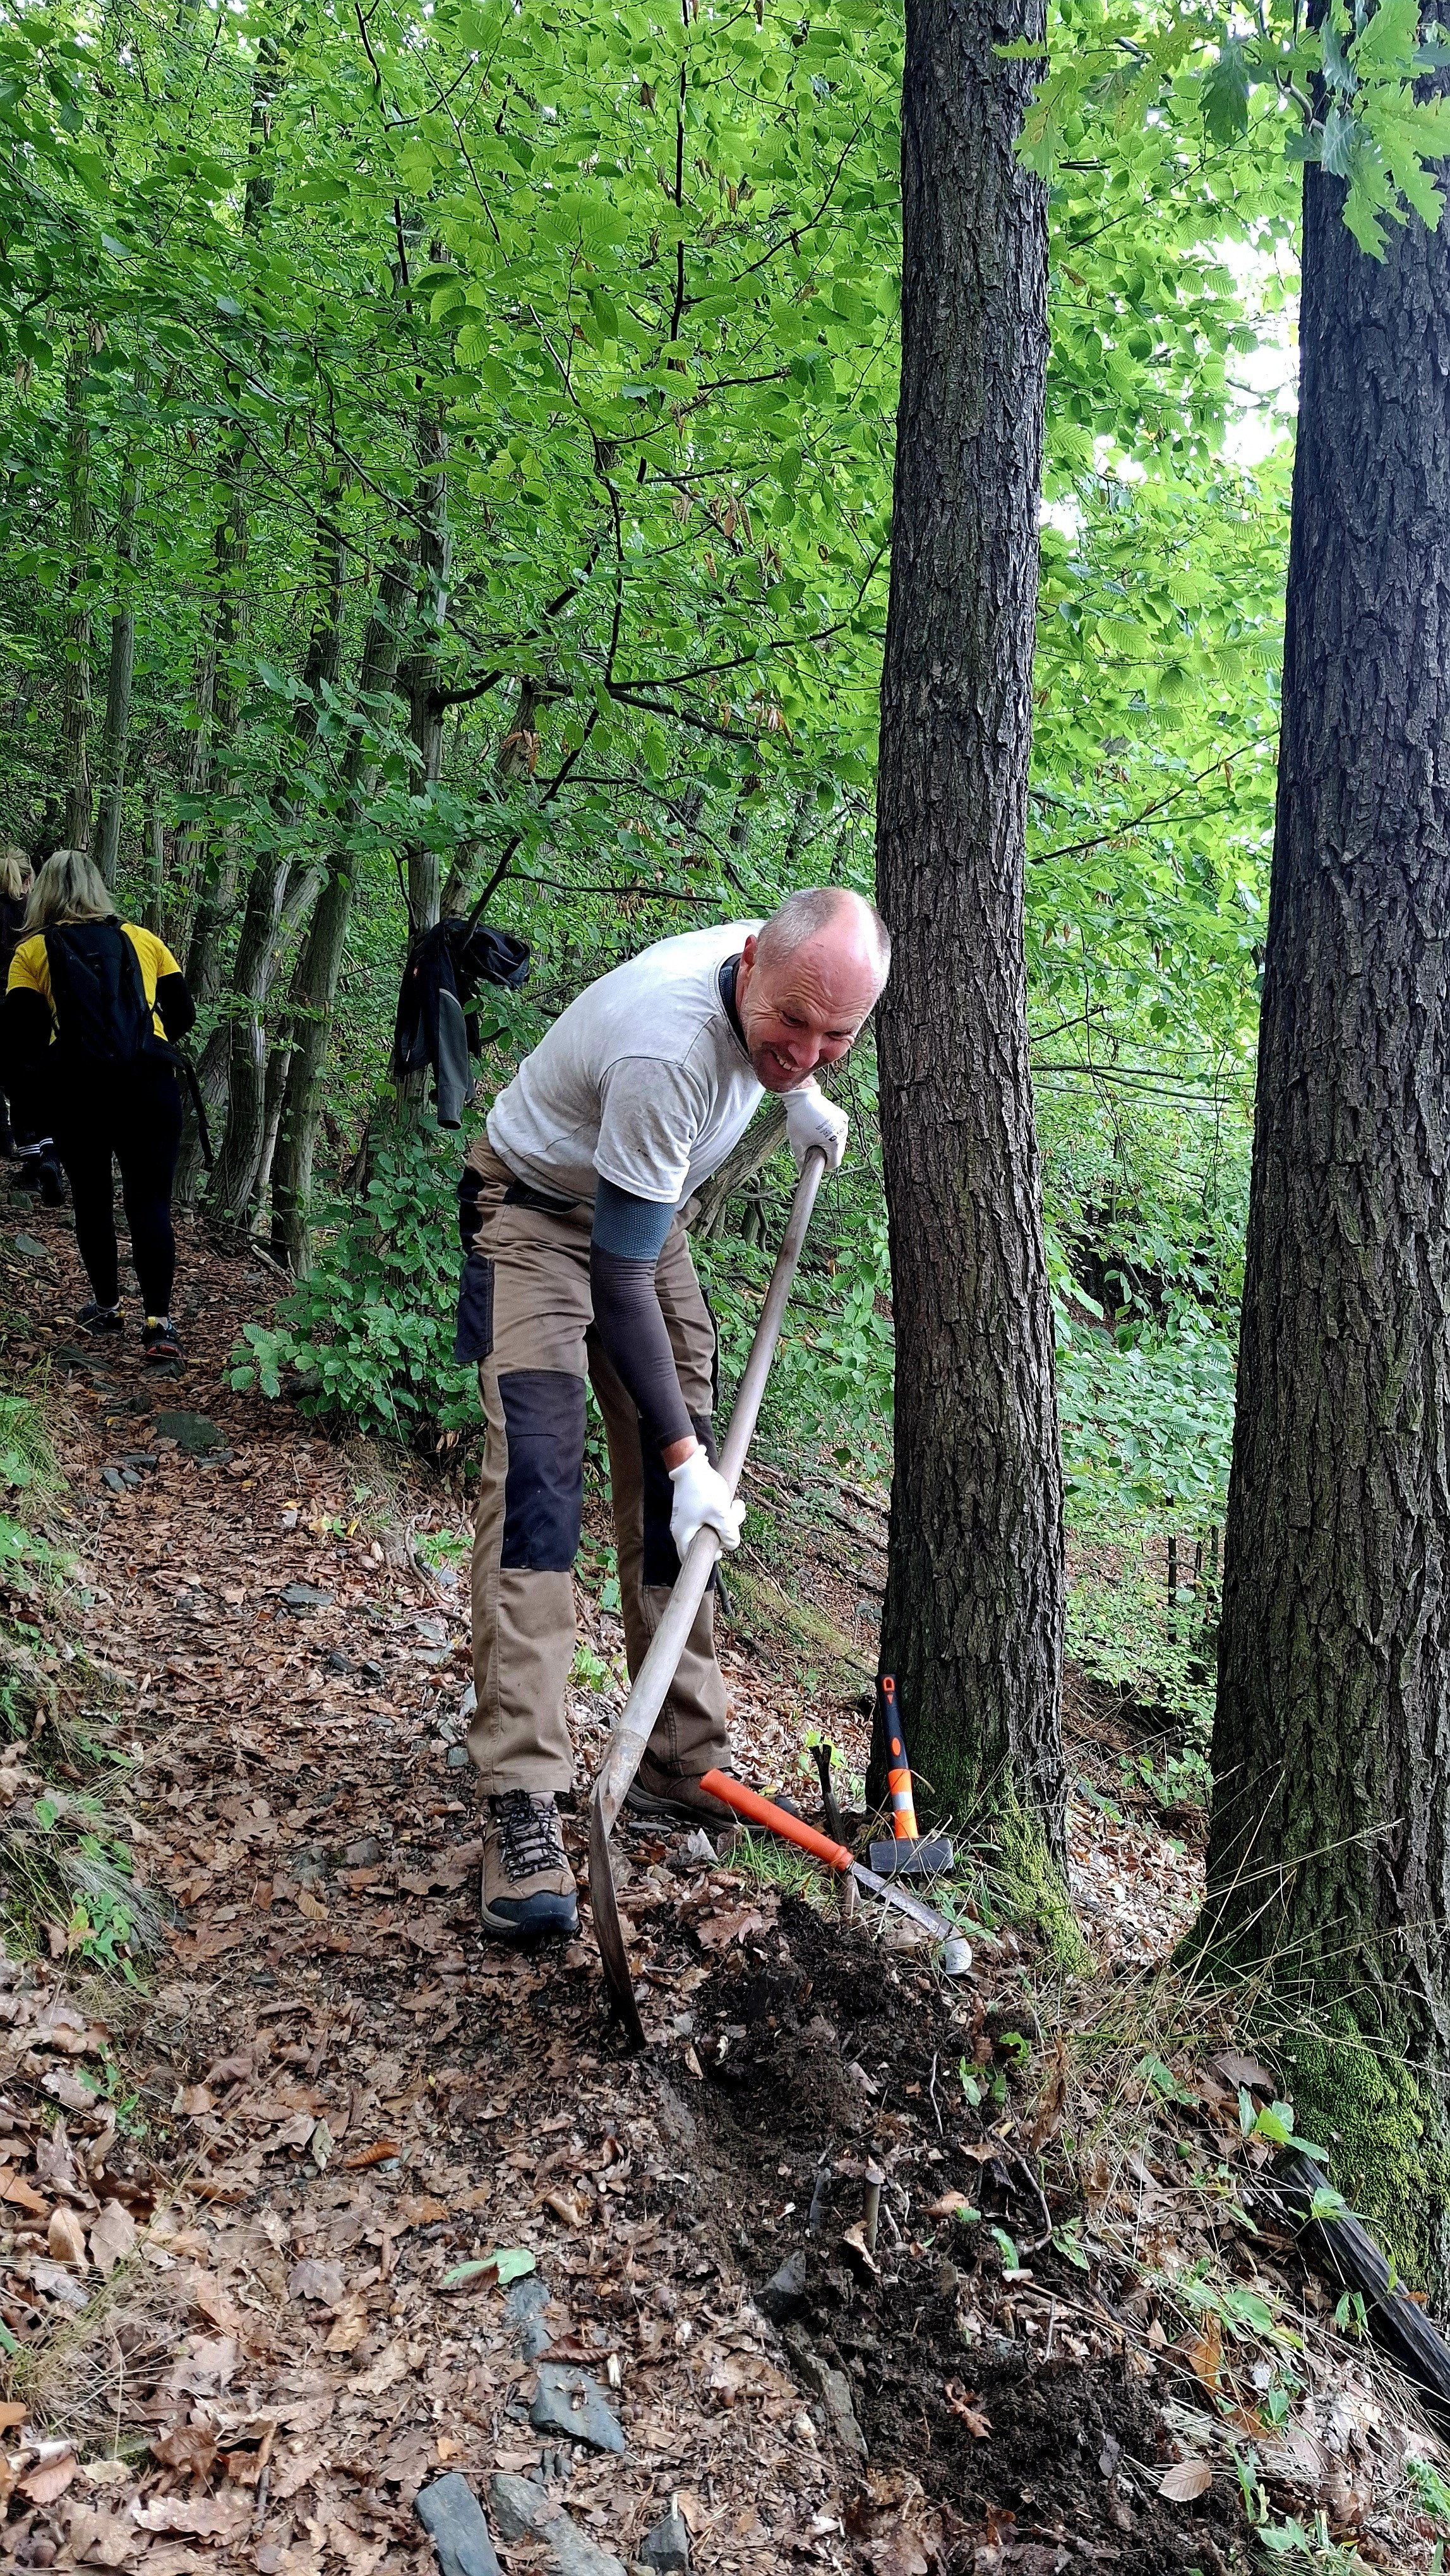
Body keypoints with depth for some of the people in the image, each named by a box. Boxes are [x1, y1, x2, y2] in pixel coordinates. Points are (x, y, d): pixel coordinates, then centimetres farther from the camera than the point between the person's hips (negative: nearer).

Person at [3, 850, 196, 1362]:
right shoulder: (142, 940, 11)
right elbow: (183, 1014, 12)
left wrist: (45, 1074, 18)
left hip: (77, 1093, -1)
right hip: (151, 1086, 1)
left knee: (92, 1201, 16)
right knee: (150, 1202, 3)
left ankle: (106, 1306, 27)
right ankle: (158, 1323, -6)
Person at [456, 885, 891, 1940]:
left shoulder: (775, 963, -16)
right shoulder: (668, 1050, -38)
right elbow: (620, 1283, -34)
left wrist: (802, 1098, 15)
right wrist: (684, 1456, -32)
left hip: (645, 1208, 8)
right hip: (538, 1208, -7)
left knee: (675, 1486, 3)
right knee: (538, 1470, -23)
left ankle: (684, 1768, 10)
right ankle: (522, 1802, -21)